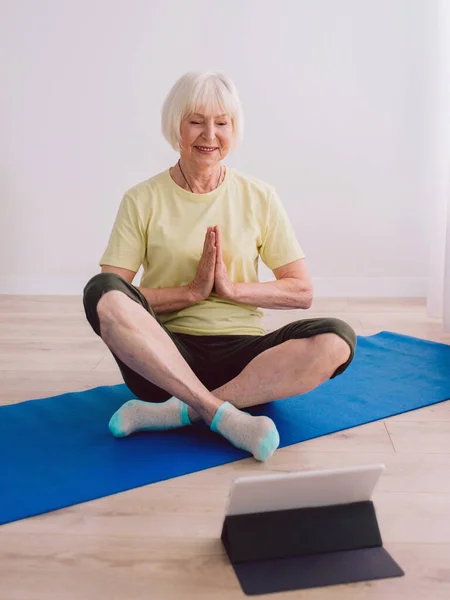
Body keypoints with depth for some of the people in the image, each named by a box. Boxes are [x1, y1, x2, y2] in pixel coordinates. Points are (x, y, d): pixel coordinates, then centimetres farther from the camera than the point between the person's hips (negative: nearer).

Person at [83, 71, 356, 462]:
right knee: (102, 291, -29)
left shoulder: (260, 198, 8)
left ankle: (182, 410, -27)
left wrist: (233, 288, -9)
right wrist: (192, 291, -13)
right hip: (166, 353, -1)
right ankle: (223, 415, -32)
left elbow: (302, 292, 5)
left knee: (336, 339, -26)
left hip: (240, 352, 2)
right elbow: (108, 298, -5)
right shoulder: (143, 201, 4)